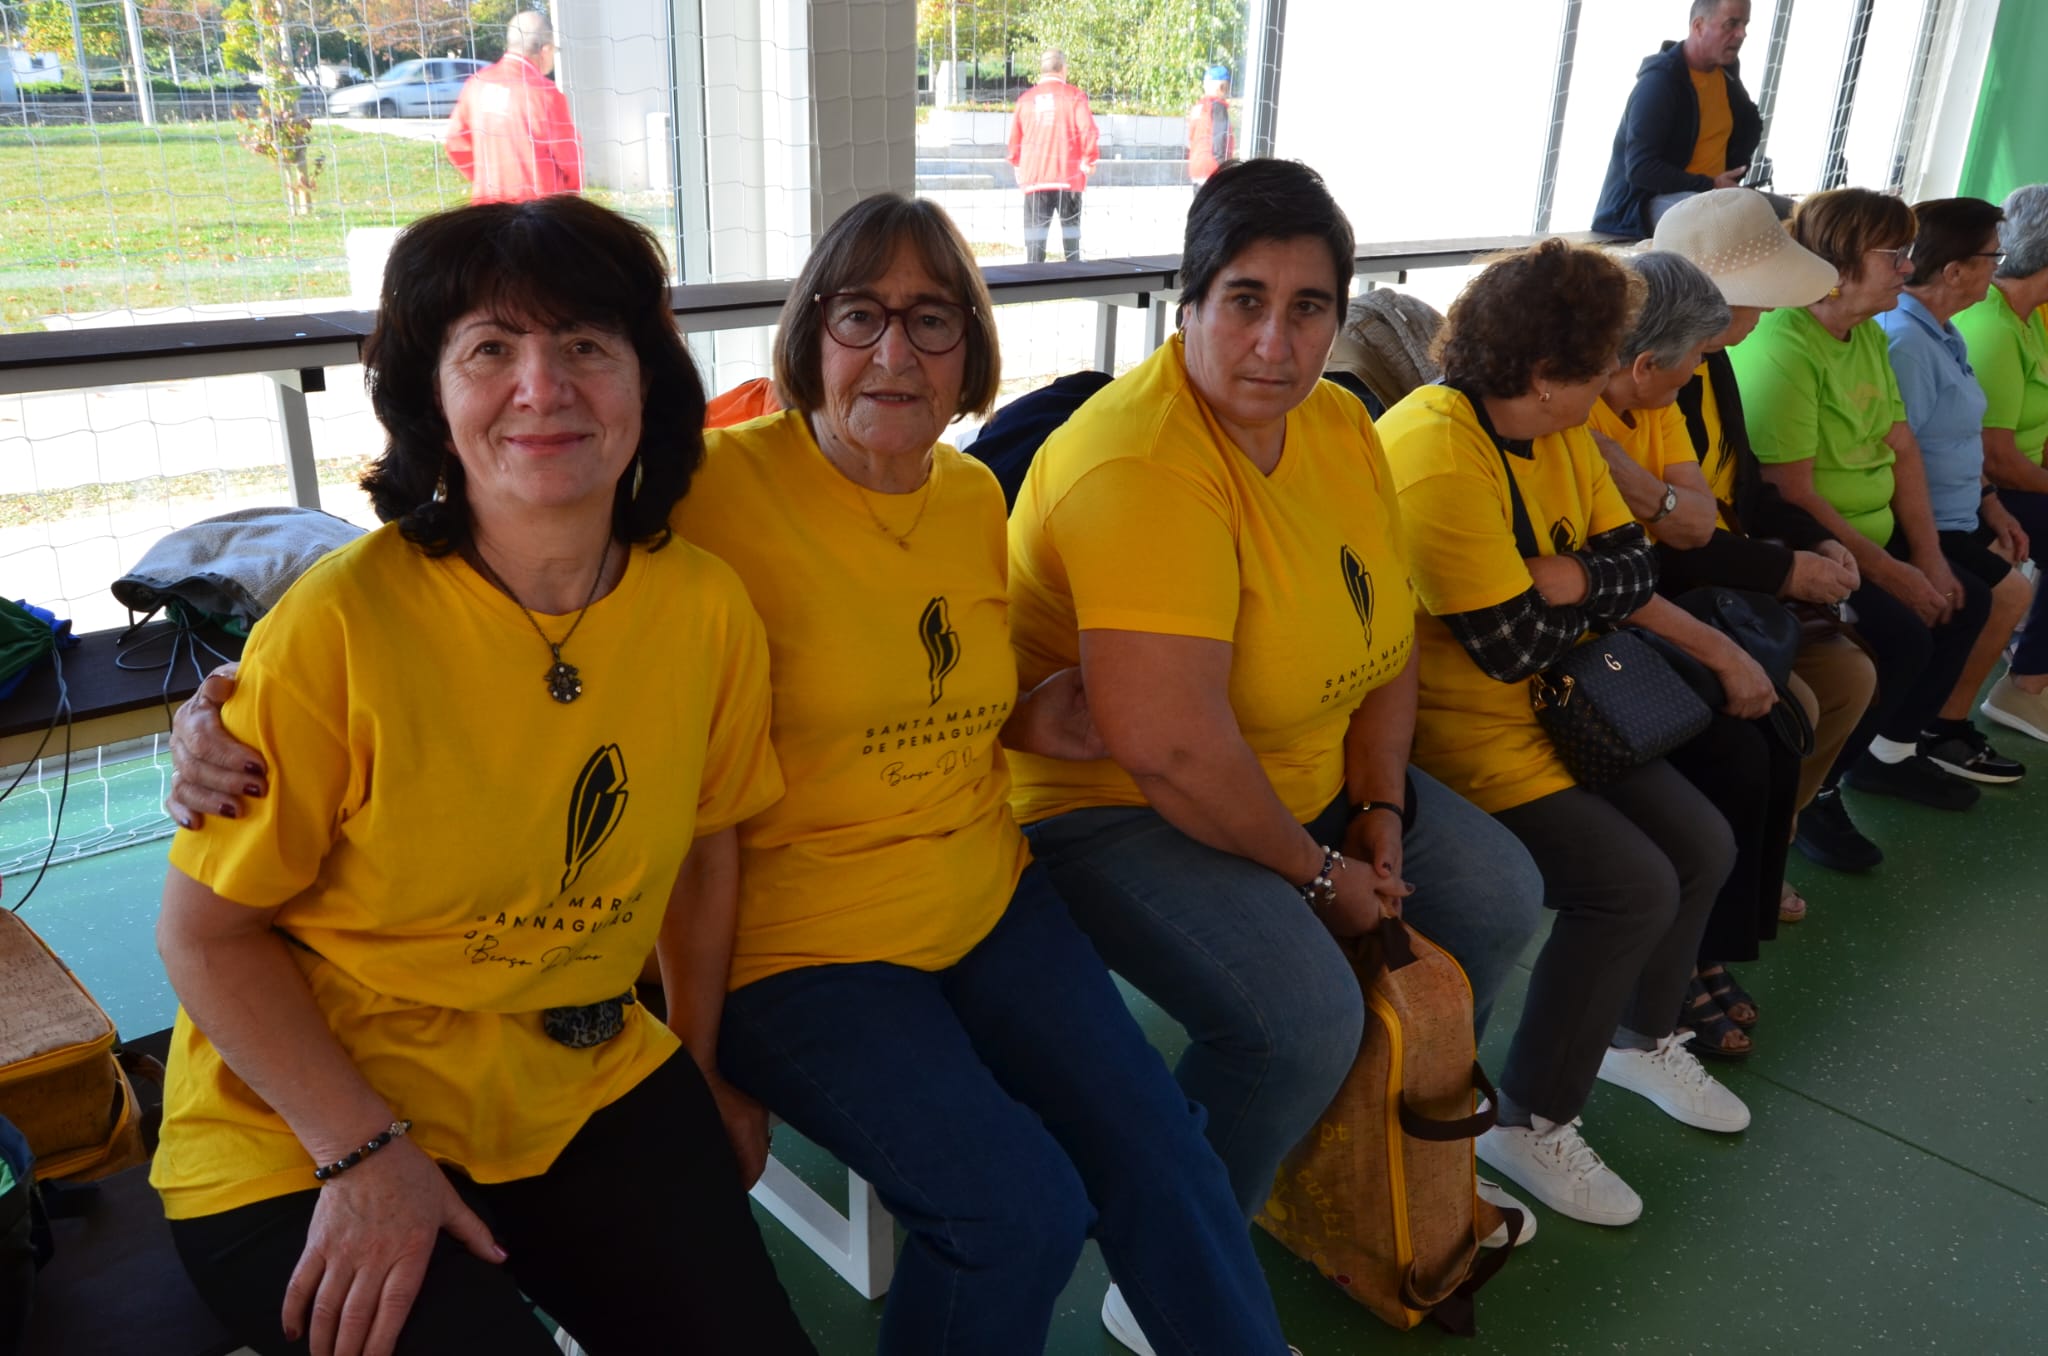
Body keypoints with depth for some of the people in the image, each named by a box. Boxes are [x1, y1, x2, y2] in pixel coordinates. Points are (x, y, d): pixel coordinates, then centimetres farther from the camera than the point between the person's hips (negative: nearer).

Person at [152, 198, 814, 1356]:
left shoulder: (707, 609, -9)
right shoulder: (341, 624, -21)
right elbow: (207, 933, -11)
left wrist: (709, 1071, 9)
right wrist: (363, 1154, -17)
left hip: (592, 1091, 4)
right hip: (306, 1141, -3)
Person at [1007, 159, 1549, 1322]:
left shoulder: (1339, 423, 2)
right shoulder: (1142, 465, -27)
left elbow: (1386, 630, 11)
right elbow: (1167, 744, -33)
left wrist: (1382, 812, -1)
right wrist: (1317, 874, -19)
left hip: (1304, 781, 9)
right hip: (1112, 805, -9)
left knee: (1499, 895, 9)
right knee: (1304, 1013, -27)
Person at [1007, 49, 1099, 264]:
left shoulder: (1026, 98, 7)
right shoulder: (1074, 95, -1)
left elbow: (1015, 137, 7)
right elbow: (1088, 130, -10)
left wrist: (1017, 164, 22)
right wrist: (1089, 159, 3)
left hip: (1034, 176, 2)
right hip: (1068, 174, -1)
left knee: (1036, 229, 1)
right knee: (1071, 227, 9)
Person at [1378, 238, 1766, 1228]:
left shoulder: (1556, 429, 4)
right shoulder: (1438, 458, -26)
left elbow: (1632, 568, 6)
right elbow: (1512, 645, -24)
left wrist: (1558, 578, -13)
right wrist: (1592, 589, -8)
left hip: (1548, 705, 10)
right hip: (1456, 730, -9)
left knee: (1701, 846, 10)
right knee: (1631, 885, -17)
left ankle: (1641, 1037, 35)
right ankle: (1527, 1121, 1)